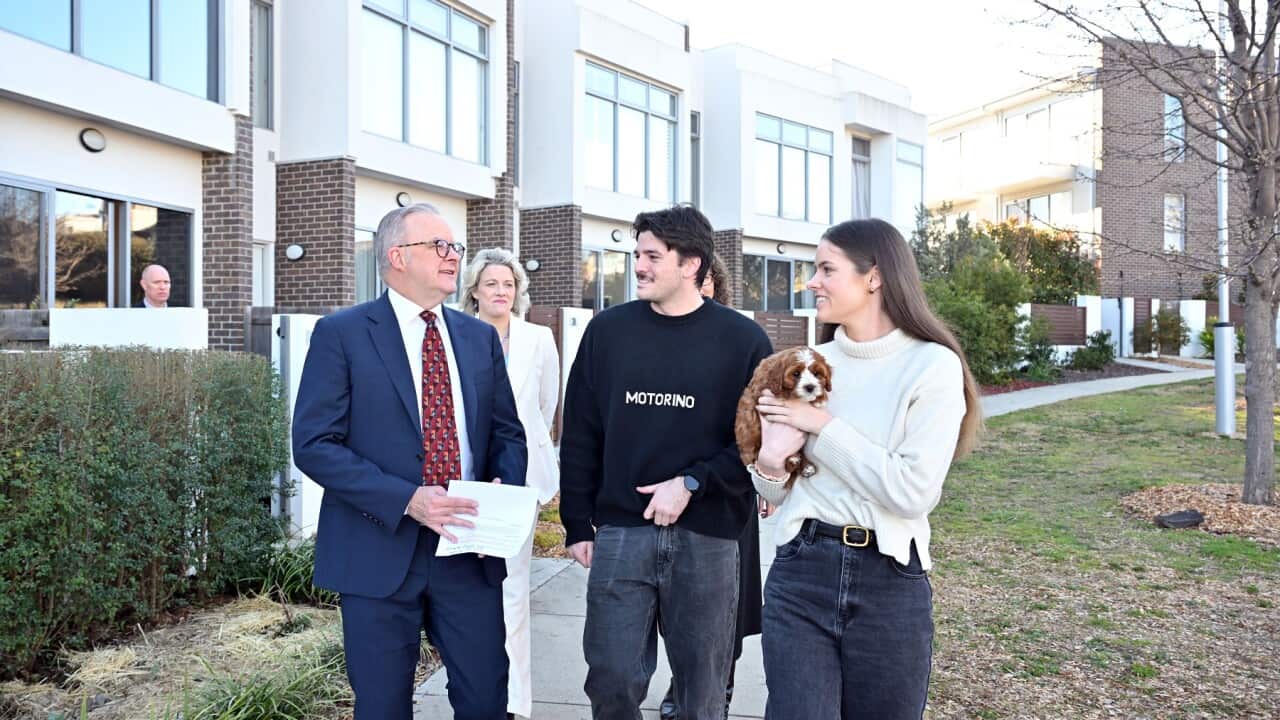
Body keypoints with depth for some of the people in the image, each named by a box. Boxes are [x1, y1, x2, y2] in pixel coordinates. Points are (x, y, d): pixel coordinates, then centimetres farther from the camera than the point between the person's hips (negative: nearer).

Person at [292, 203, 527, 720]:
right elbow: (314, 445, -11)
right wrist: (407, 499, -21)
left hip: (469, 550, 4)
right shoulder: (341, 334, -5)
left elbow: (507, 433, 13)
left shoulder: (480, 338, 10)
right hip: (380, 552, -3)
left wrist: (505, 486, -8)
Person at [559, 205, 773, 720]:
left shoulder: (742, 340, -1)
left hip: (707, 538, -1)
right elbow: (580, 436, 8)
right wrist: (577, 525, 6)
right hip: (619, 533, 2)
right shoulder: (607, 330, 5)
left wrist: (692, 483, -14)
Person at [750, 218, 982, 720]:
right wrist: (770, 463, -12)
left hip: (890, 582, -2)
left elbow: (913, 491, -18)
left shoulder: (933, 365, -8)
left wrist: (822, 425, -14)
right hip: (800, 572, 3)